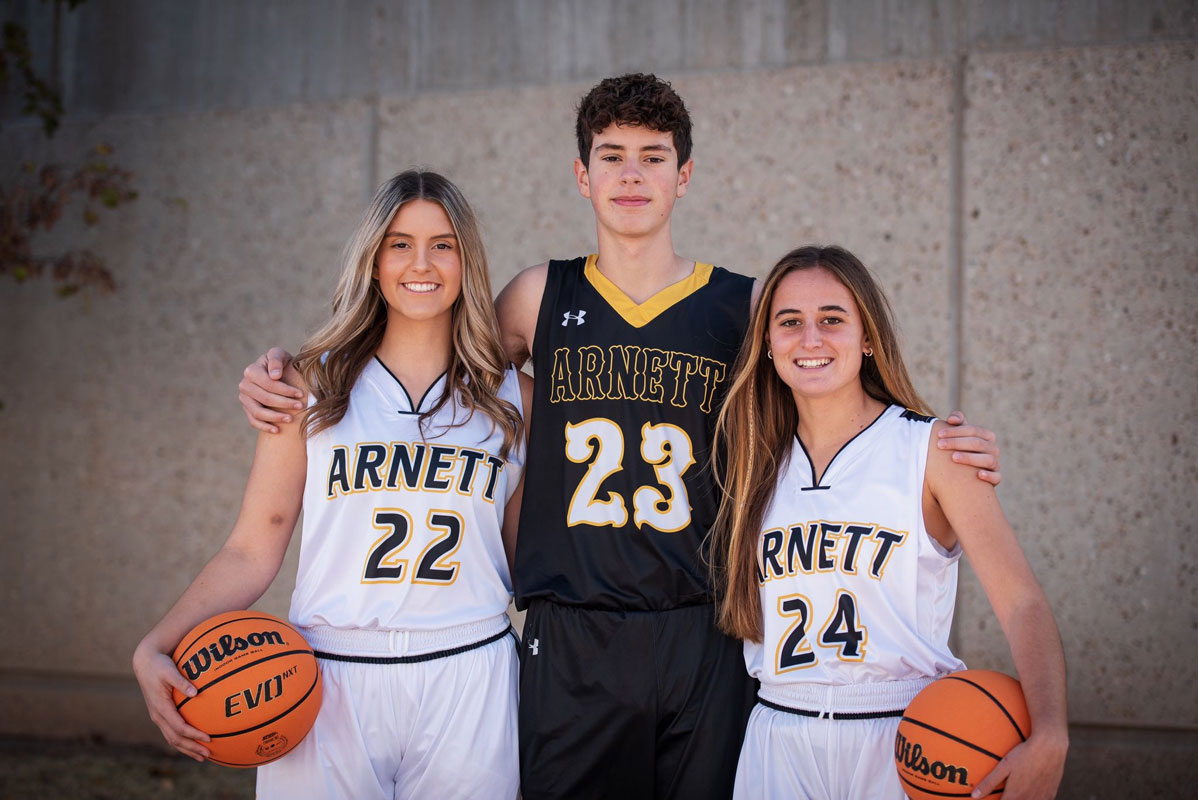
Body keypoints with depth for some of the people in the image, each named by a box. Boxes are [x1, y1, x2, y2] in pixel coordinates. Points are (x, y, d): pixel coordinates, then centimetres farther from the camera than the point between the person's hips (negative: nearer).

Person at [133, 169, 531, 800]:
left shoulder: (513, 397, 7)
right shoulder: (312, 384, 4)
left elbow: (525, 556, 12)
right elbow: (253, 550, 2)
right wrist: (155, 649, -10)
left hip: (466, 683, 1)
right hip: (327, 685, -1)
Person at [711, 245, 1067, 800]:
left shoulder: (931, 448, -7)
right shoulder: (761, 461, 5)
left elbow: (1022, 604, -15)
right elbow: (740, 612, 11)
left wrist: (1048, 739, -28)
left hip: (903, 741, -3)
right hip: (779, 745, 3)